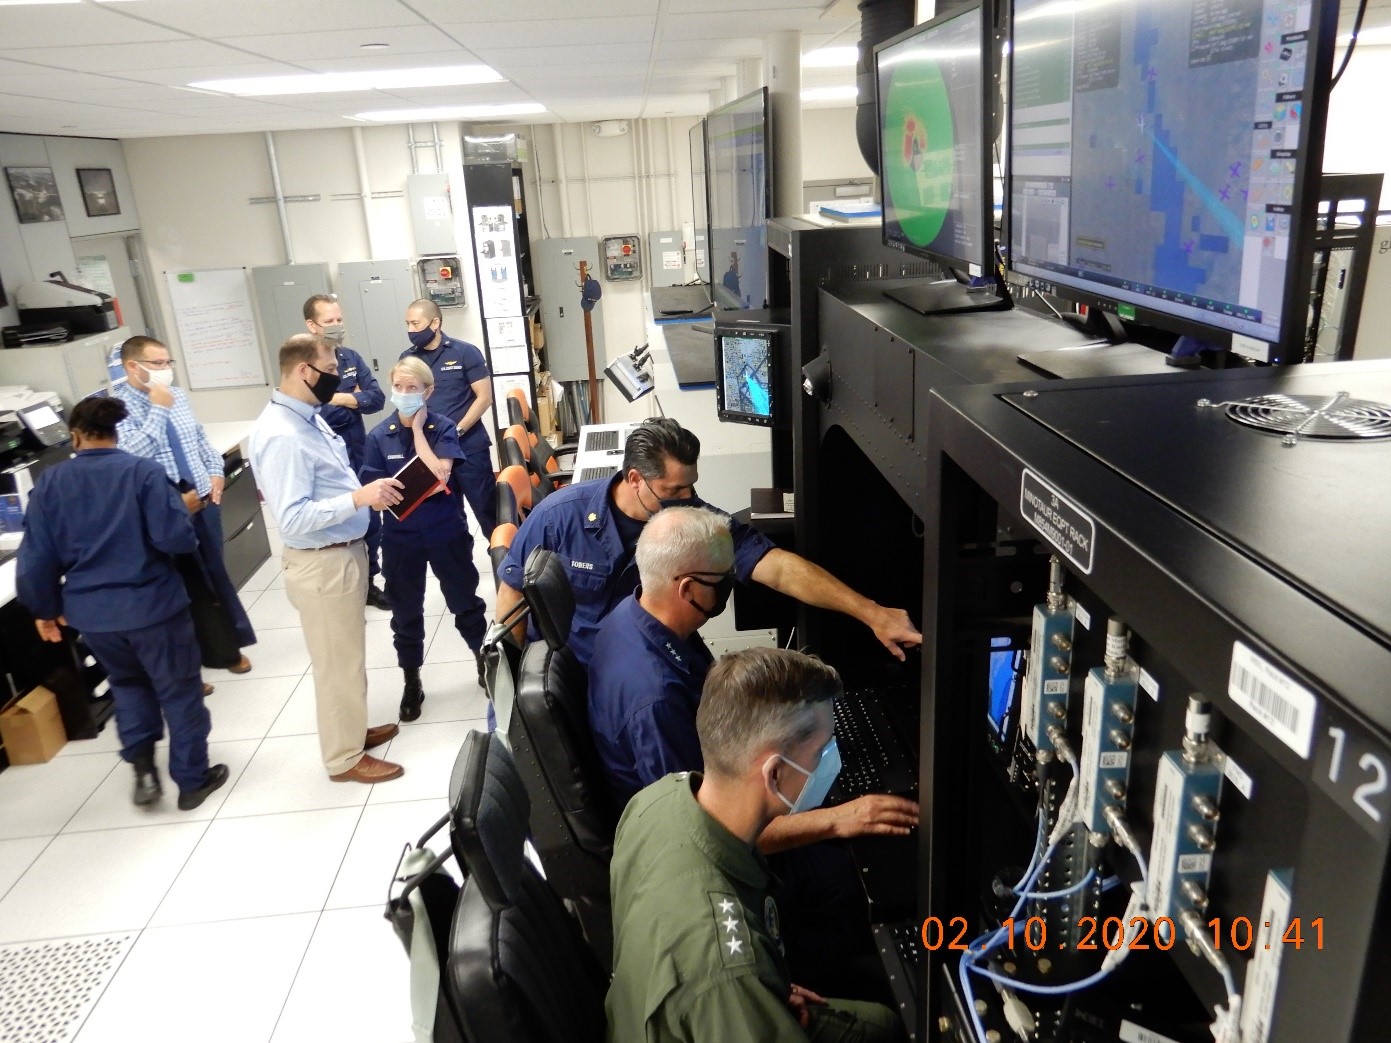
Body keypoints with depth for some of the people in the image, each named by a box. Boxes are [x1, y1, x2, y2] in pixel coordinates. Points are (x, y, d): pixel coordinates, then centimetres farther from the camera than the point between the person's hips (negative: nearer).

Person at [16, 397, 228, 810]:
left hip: (90, 612, 4)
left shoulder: (49, 482, -1)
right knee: (179, 691, 11)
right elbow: (175, 538, -19)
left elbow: (36, 556, 2)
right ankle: (192, 780, 20)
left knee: (127, 682, 28)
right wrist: (190, 535, 4)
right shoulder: (144, 471, -12)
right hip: (152, 604, -4)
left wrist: (45, 608, 15)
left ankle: (143, 767, 17)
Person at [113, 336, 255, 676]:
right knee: (187, 582, 7)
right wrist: (158, 409, -23)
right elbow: (131, 456, -26)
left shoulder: (178, 395, 6)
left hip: (204, 501, 6)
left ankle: (225, 644, 34)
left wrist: (216, 471, 3)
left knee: (214, 573, 18)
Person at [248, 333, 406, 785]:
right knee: (338, 660, 5)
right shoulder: (281, 436, -25)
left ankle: (351, 730, 41)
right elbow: (292, 518, -30)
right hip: (322, 563, -10)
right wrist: (358, 498, -34)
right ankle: (345, 758, 22)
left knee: (348, 653, 23)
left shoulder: (308, 418, 6)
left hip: (345, 552, 10)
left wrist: (368, 491, 1)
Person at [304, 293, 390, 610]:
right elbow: (313, 414, -24)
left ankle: (369, 581, 32)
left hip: (360, 457, 6)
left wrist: (339, 399, -17)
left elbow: (377, 397, -4)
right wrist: (355, 401, -11)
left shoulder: (352, 358, 6)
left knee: (371, 522, 15)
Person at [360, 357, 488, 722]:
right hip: (400, 537, 2)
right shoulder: (379, 436, -5)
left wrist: (418, 429, -17)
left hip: (446, 531, -1)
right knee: (406, 612, 12)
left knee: (464, 600, 13)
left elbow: (439, 475, -21)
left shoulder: (442, 427, -8)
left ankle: (483, 661, 35)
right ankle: (412, 684, 29)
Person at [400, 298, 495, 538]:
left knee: (486, 507, 1)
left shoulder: (465, 352, -5)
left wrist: (457, 431, -14)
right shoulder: (407, 358, 6)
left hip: (468, 447, -3)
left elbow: (484, 397, -7)